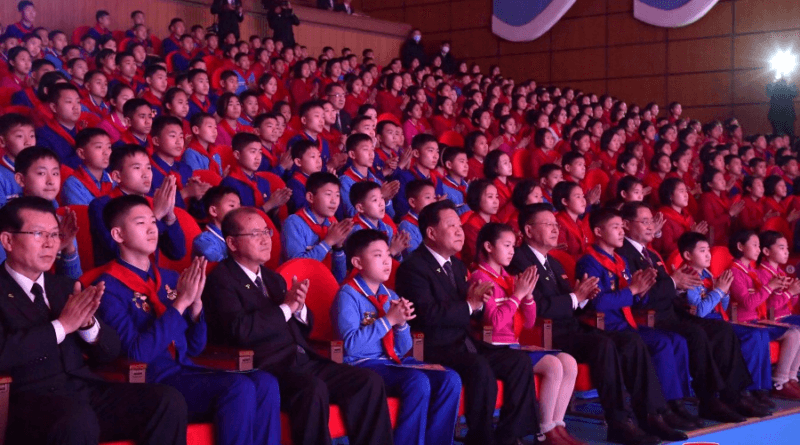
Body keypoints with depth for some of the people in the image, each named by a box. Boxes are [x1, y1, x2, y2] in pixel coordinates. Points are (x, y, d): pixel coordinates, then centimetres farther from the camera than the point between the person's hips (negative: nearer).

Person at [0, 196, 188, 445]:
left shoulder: (66, 286, 20)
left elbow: (109, 353, 16)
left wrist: (87, 322, -5)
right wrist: (61, 326, -15)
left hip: (86, 391, 6)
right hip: (30, 399, -6)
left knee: (169, 401, -17)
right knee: (78, 419, -40)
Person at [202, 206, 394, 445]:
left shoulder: (273, 279, 24)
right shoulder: (221, 280, -1)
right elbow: (240, 330, -18)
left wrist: (299, 307, 1)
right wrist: (285, 307, -8)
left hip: (303, 362, 8)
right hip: (265, 369, -8)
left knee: (369, 381, -11)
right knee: (313, 388, -36)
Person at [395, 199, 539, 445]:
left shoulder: (457, 265, 18)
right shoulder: (413, 267, -11)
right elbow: (428, 314, -23)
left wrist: (477, 300, -3)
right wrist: (469, 305, -15)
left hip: (463, 343, 9)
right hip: (435, 349, -9)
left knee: (519, 360, -9)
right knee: (480, 368, -33)